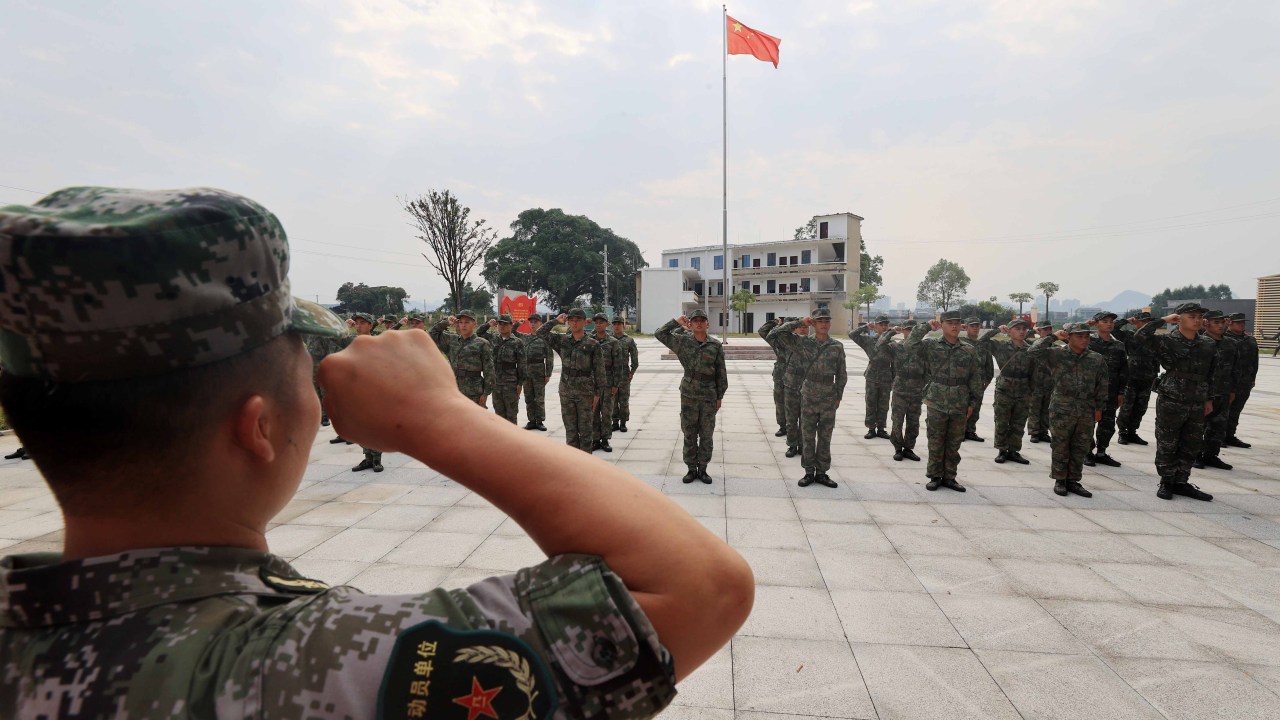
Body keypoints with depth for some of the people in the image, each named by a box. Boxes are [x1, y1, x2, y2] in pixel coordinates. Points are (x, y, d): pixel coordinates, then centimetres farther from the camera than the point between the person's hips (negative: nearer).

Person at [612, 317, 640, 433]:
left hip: (624, 373, -2)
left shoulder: (629, 340, 3)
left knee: (624, 400, 1)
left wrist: (632, 371, -4)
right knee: (612, 400, 6)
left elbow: (634, 357, 2)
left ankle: (623, 423, 10)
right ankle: (615, 422, 15)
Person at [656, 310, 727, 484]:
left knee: (707, 435, 7)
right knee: (689, 434, 7)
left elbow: (721, 373, 3)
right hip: (688, 396, 0)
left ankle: (702, 469, 20)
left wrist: (720, 396, 3)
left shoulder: (715, 345, -1)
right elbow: (659, 334, -1)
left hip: (709, 397, 0)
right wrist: (677, 322, -2)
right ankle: (691, 469, 19)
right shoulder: (683, 341, 1)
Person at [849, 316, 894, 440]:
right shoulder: (869, 341, 0)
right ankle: (871, 429, 14)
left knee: (883, 406, 7)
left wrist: (894, 380, 4)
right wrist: (866, 327, -7)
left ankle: (881, 429, 18)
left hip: (886, 380, 1)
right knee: (870, 405, 4)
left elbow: (894, 363, 6)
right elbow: (852, 334, -7)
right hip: (871, 379, -1)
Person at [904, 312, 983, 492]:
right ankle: (935, 477, 16)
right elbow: (910, 345, -16)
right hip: (937, 404, -2)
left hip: (960, 407, 2)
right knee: (935, 443, 5)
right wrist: (927, 327, -10)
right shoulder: (931, 346, 0)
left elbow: (975, 378, 7)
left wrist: (973, 402, 4)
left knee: (954, 445, 10)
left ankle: (949, 477, 22)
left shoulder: (970, 350, 5)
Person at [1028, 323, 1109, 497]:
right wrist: (1053, 337, -11)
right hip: (1062, 409, -3)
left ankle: (1073, 480, 20)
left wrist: (1099, 408, 7)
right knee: (1061, 447, 6)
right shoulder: (1057, 355, -4)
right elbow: (1033, 351, -18)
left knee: (1080, 448, 9)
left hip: (1087, 411, 3)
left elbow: (1103, 385, 9)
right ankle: (1059, 480, 16)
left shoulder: (1097, 359, 5)